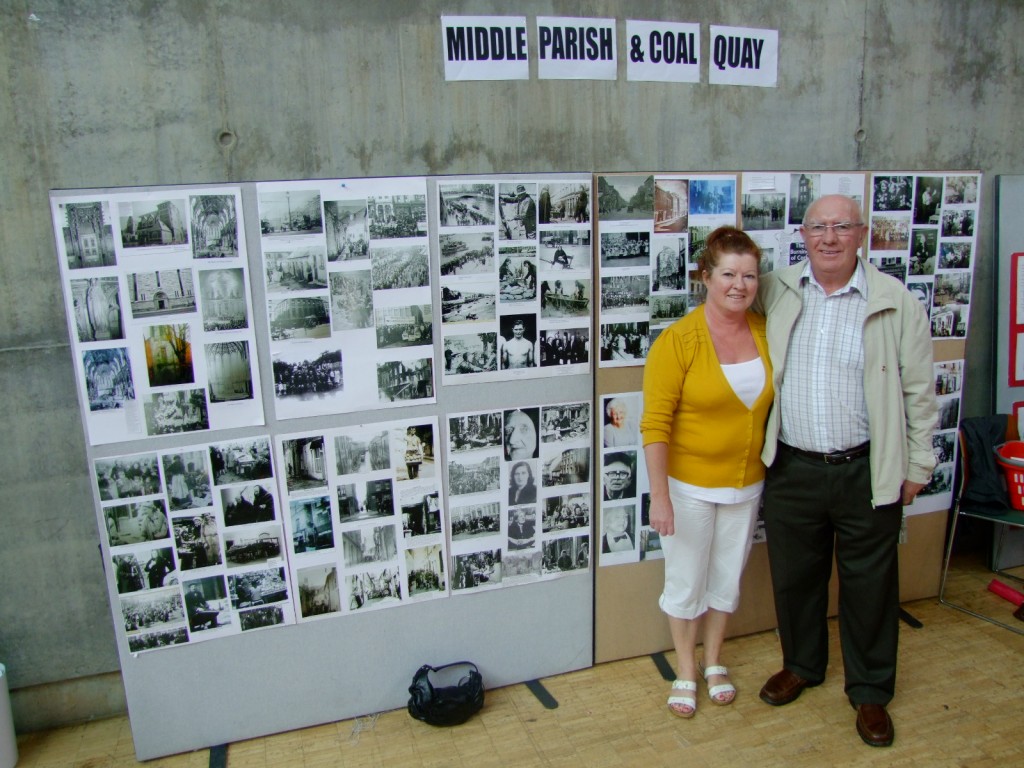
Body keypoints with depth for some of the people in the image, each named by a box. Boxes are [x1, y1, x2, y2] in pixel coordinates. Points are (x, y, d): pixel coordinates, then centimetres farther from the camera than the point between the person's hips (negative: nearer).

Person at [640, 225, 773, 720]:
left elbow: (774, 402, 8)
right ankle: (686, 669, 36)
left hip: (746, 485, 4)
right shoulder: (678, 340, -18)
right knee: (686, 582, 12)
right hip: (689, 487, -4)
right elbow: (655, 425, -18)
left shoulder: (765, 331, -3)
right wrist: (659, 496, -20)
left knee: (727, 579, 20)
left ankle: (714, 661, 43)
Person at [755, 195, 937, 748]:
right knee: (793, 575, 17)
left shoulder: (894, 301, -4)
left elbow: (918, 389, 1)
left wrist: (917, 465, 1)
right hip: (790, 469, 2)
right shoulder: (775, 292, 2)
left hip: (867, 472, -2)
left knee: (870, 583, 12)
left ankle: (870, 691, 33)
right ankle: (801, 665, 41)